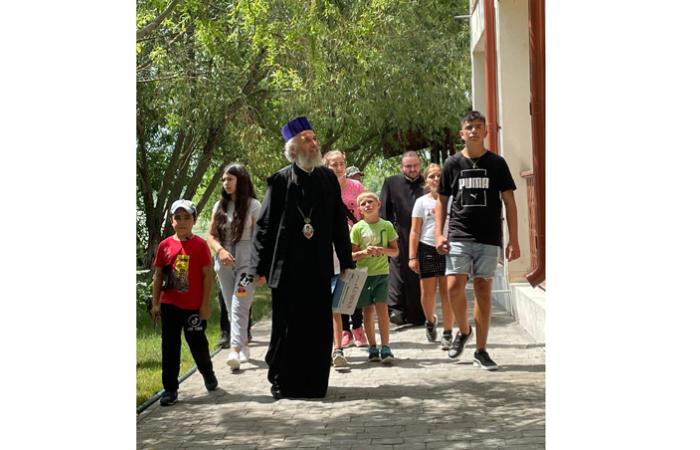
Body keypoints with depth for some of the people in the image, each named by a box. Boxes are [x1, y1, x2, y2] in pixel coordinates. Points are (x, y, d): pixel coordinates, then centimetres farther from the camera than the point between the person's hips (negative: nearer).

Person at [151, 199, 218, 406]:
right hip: (170, 305, 2)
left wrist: (205, 304, -8)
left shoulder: (200, 245, -6)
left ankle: (208, 374, 37)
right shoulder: (165, 245, 2)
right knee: (170, 347, 3)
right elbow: (158, 275, 8)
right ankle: (170, 389, 10)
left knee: (197, 344, 10)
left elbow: (208, 275, -6)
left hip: (194, 306, -2)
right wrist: (155, 303, 5)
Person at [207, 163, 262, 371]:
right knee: (231, 308, 9)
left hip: (247, 262, -5)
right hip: (225, 262, 5)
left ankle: (235, 351, -25)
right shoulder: (220, 205, 11)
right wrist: (220, 250, -12)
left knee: (239, 307, -16)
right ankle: (243, 346, 22)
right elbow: (211, 235, 9)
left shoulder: (253, 205, -2)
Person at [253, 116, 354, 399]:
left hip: (319, 267, 3)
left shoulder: (328, 178, 8)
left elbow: (339, 223, 10)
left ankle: (313, 383, 16)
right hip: (287, 267, -3)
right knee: (287, 327, 3)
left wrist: (346, 262, 8)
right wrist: (261, 267, -3)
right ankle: (283, 383, 15)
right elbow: (265, 225, 0)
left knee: (319, 327, 5)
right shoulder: (280, 181, -1)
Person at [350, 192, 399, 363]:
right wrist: (364, 252, -19)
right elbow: (351, 255, 1)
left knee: (381, 308, -10)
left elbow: (395, 251, 7)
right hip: (363, 273, 0)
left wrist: (383, 250, -13)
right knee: (368, 310, 4)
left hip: (381, 273, 0)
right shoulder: (358, 228, 0)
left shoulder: (387, 226, 3)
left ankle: (385, 348, -8)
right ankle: (373, 348, 14)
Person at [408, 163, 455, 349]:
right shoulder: (422, 202, 6)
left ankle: (447, 333, 7)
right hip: (427, 249, 0)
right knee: (427, 293, 2)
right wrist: (412, 257, -4)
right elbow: (415, 232, 3)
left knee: (447, 294, -1)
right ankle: (430, 320, 31)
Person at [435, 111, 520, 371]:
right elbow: (442, 201, 12)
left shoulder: (496, 163, 5)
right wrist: (439, 234, 0)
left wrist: (513, 240, -1)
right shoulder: (453, 164, 7)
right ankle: (464, 331, 16)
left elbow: (509, 201, 5)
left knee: (483, 291, 2)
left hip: (488, 239, 0)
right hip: (459, 237, 0)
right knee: (454, 287, -13)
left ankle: (481, 351, 12)